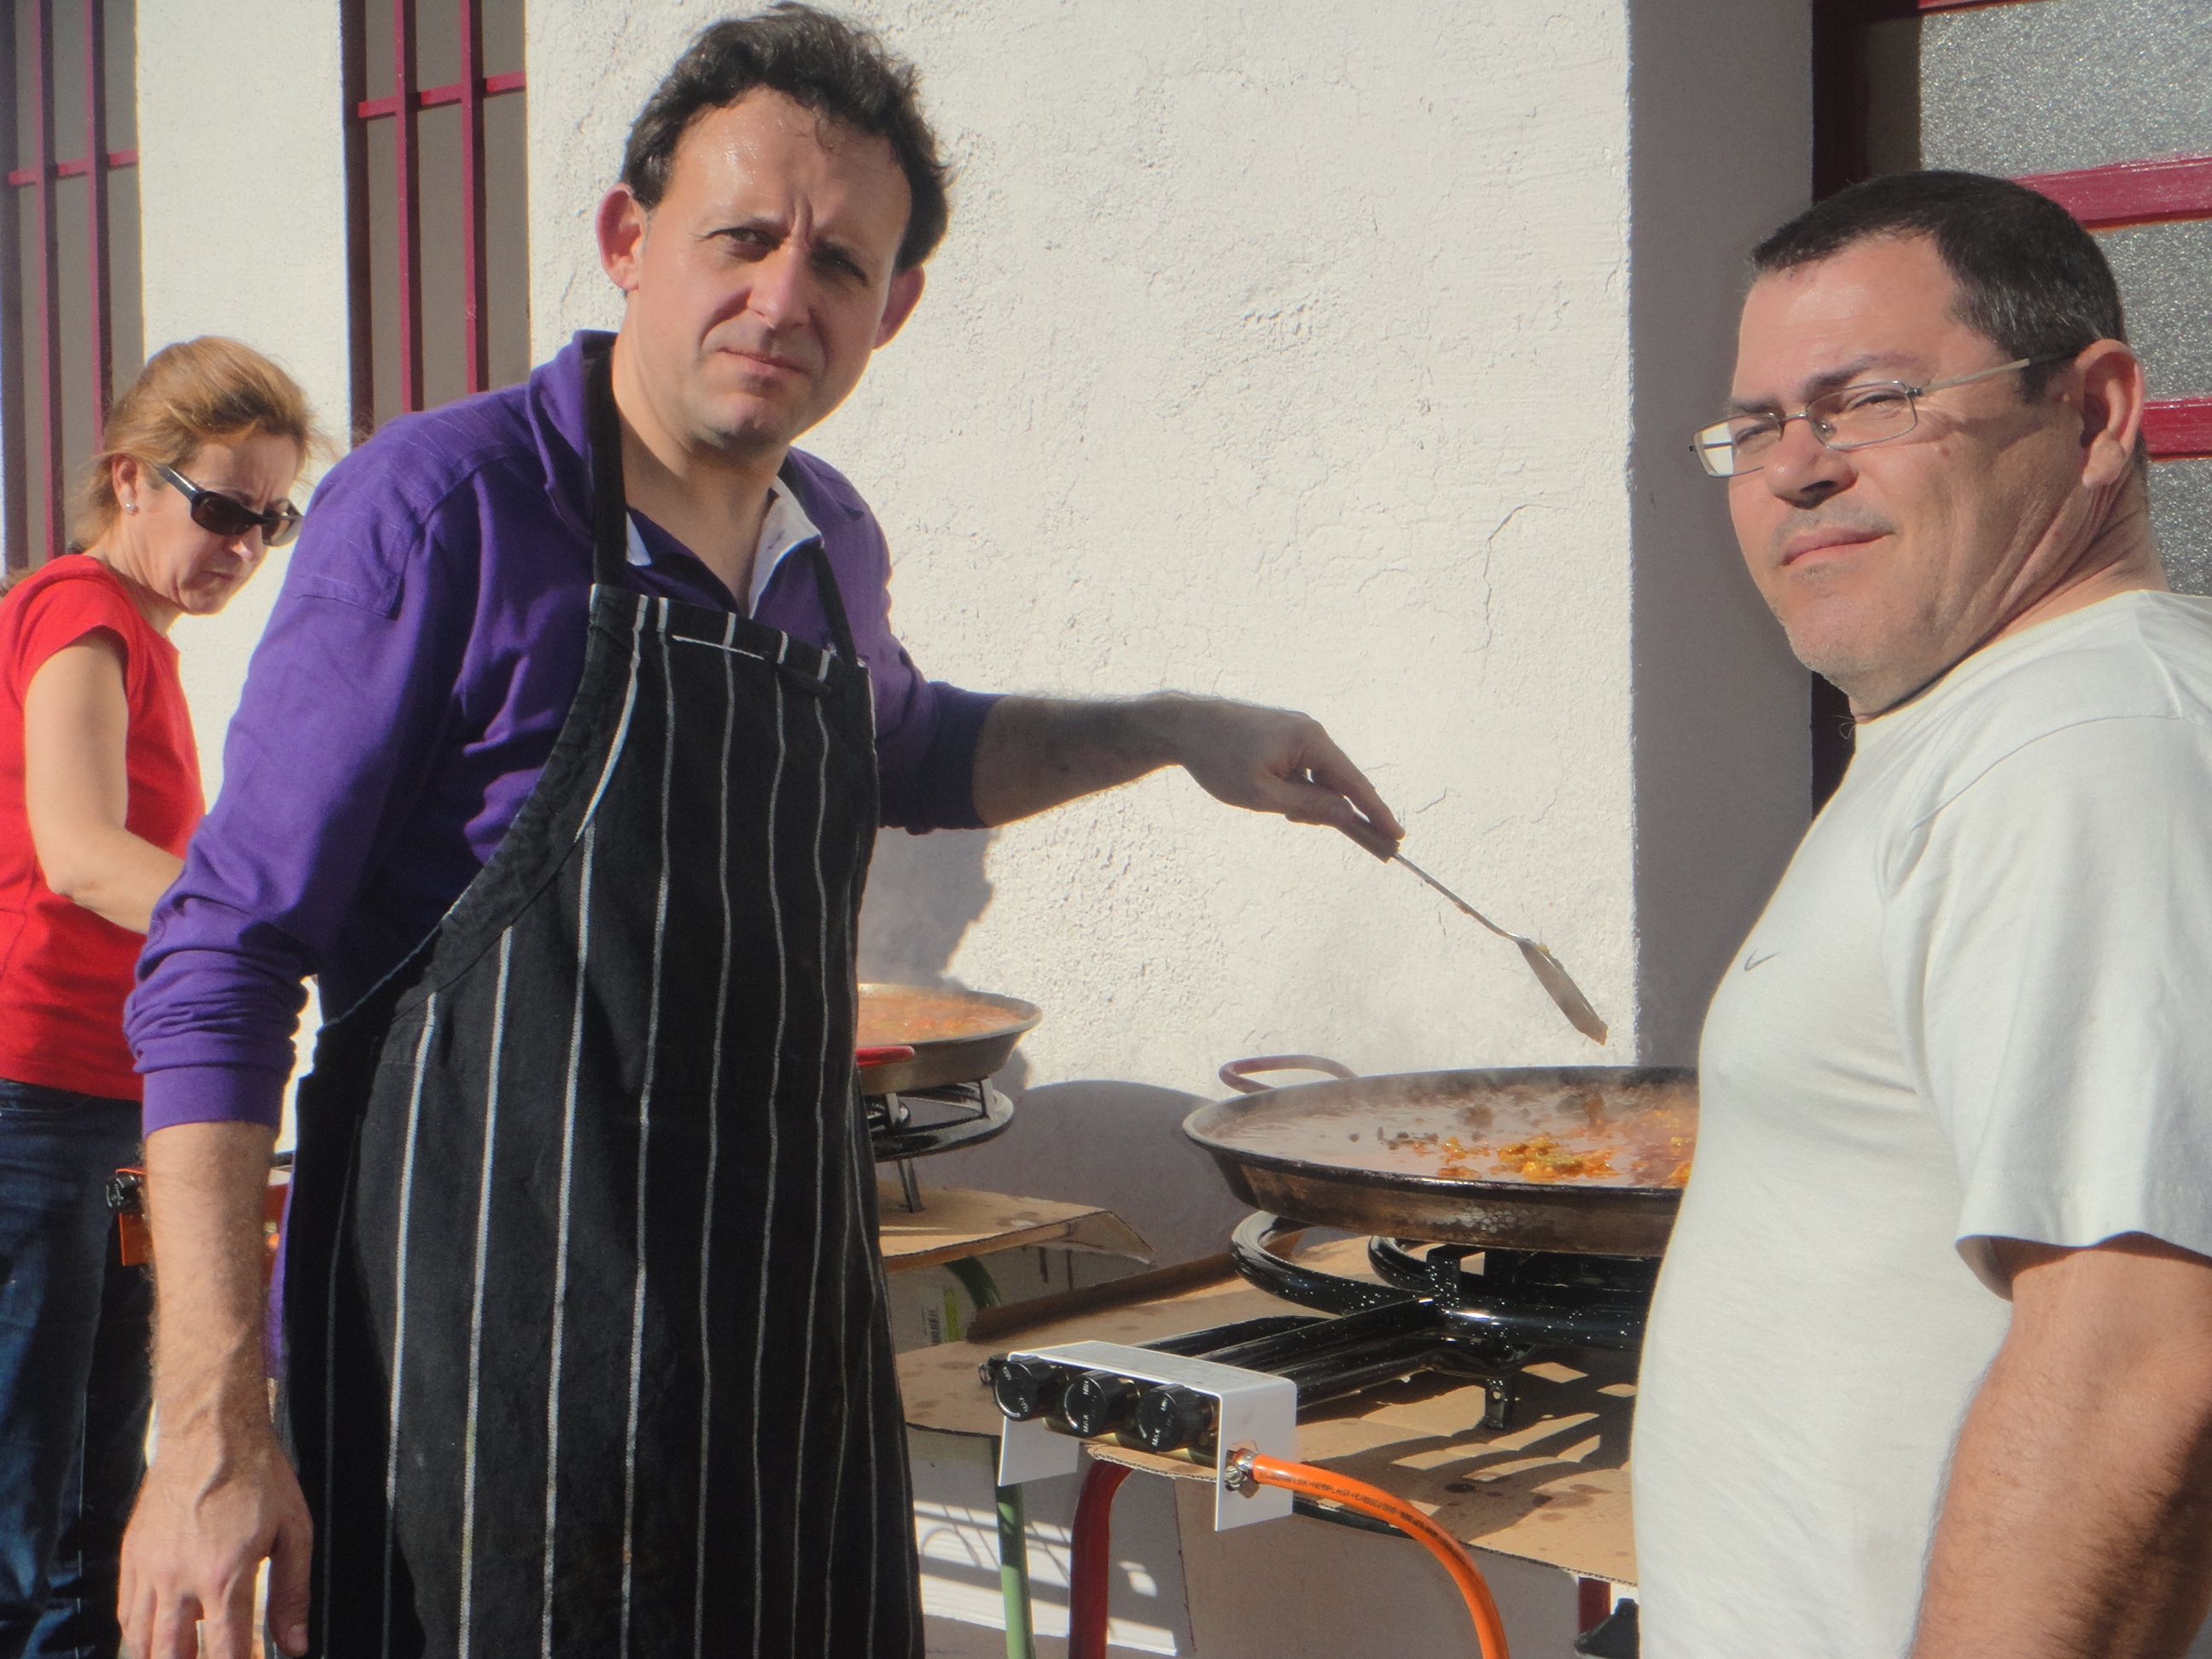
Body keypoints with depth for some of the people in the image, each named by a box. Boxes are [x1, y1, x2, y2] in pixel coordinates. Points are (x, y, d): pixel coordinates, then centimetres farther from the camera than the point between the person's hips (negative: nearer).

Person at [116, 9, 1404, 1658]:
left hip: (788, 1366, 6)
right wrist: (213, 1431, -17)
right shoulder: (443, 506, -11)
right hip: (492, 1379, -6)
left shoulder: (829, 544, 9)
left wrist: (1169, 731, 19)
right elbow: (225, 958, -12)